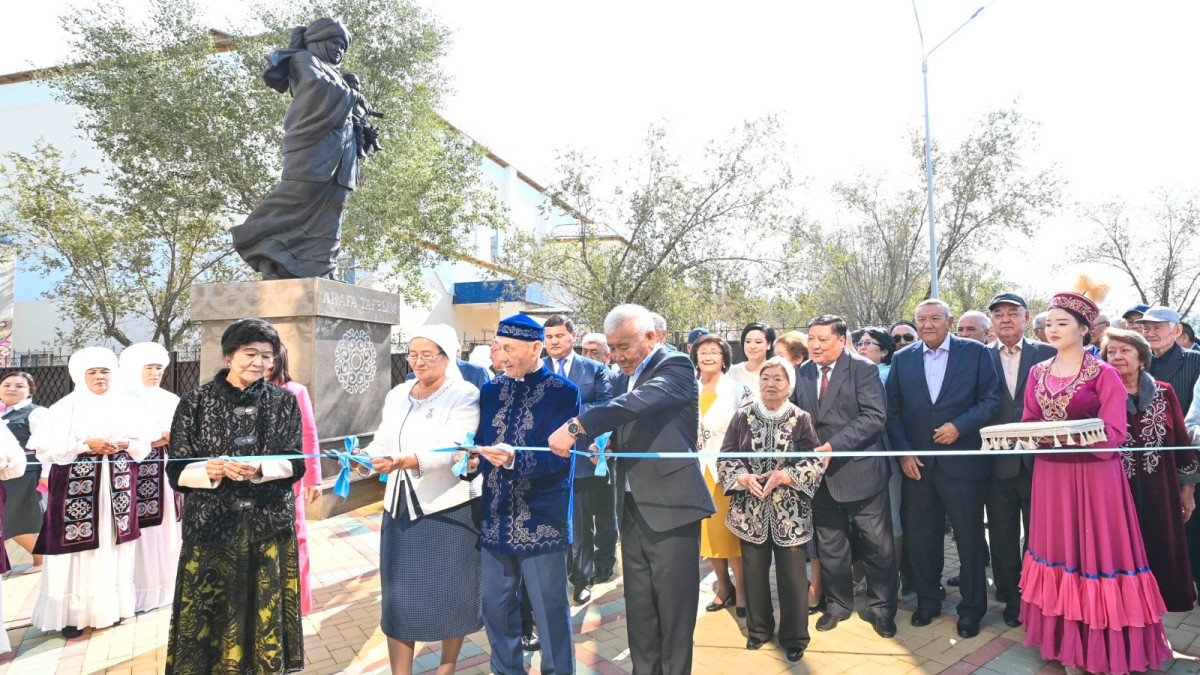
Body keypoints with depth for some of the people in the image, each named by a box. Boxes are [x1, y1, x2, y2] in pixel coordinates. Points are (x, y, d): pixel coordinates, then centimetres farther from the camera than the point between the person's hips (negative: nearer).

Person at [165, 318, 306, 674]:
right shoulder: (196, 402, -1)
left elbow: (296, 463, -2)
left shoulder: (284, 401, 3)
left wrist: (259, 469, -20)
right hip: (212, 525, -1)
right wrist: (208, 471, -21)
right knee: (211, 616, 4)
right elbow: (177, 470, -1)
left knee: (265, 613, 9)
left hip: (269, 525, 1)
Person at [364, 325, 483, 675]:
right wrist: (364, 457, -15)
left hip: (449, 507, -5)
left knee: (449, 594, 9)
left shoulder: (464, 395, -10)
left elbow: (452, 451, -22)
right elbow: (383, 443, 8)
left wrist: (400, 462, -34)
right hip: (400, 506, 5)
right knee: (398, 594, 6)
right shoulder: (397, 395, 9)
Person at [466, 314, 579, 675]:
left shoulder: (563, 393, -9)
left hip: (541, 519, -5)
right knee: (495, 604, 16)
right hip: (496, 517, 5)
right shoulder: (490, 390, 7)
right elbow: (482, 443, 8)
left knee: (550, 607, 8)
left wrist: (514, 458, -33)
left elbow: (559, 455, -17)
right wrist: (475, 460, -14)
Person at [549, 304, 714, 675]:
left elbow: (639, 402, -27)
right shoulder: (622, 378, 15)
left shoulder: (676, 366, -9)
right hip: (631, 508, 7)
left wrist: (576, 427, -33)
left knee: (674, 605, 1)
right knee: (638, 607, 13)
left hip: (670, 505, -7)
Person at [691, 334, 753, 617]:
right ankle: (723, 587, 23)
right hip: (699, 470, 4)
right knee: (707, 531, 9)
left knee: (731, 530, -2)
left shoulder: (738, 390, -3)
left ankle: (740, 588, 13)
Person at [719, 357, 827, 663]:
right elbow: (725, 458, 1)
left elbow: (816, 461, -6)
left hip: (790, 511, -1)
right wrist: (744, 478, -16)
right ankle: (758, 628, 31)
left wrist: (785, 476, -18)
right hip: (751, 510, 2)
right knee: (754, 571, 11)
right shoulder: (743, 416, 0)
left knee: (792, 575, 5)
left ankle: (794, 637, 23)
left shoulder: (801, 419, -3)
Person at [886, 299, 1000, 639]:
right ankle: (927, 601, 28)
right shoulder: (902, 359, 9)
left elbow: (991, 400, -3)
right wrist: (903, 452, -2)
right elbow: (893, 411, 7)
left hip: (962, 460, -2)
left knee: (970, 537, 7)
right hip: (917, 462, 3)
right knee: (919, 537, 10)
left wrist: (960, 426, -15)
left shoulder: (976, 352, 2)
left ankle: (971, 608, 23)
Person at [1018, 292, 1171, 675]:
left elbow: (1113, 436, -12)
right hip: (1050, 475, 5)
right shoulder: (1038, 373, 8)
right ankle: (1067, 643, 22)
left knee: (1095, 551, 0)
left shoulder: (1103, 374, -7)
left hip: (1093, 477, -4)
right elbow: (1028, 422, 12)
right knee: (1059, 549, 10)